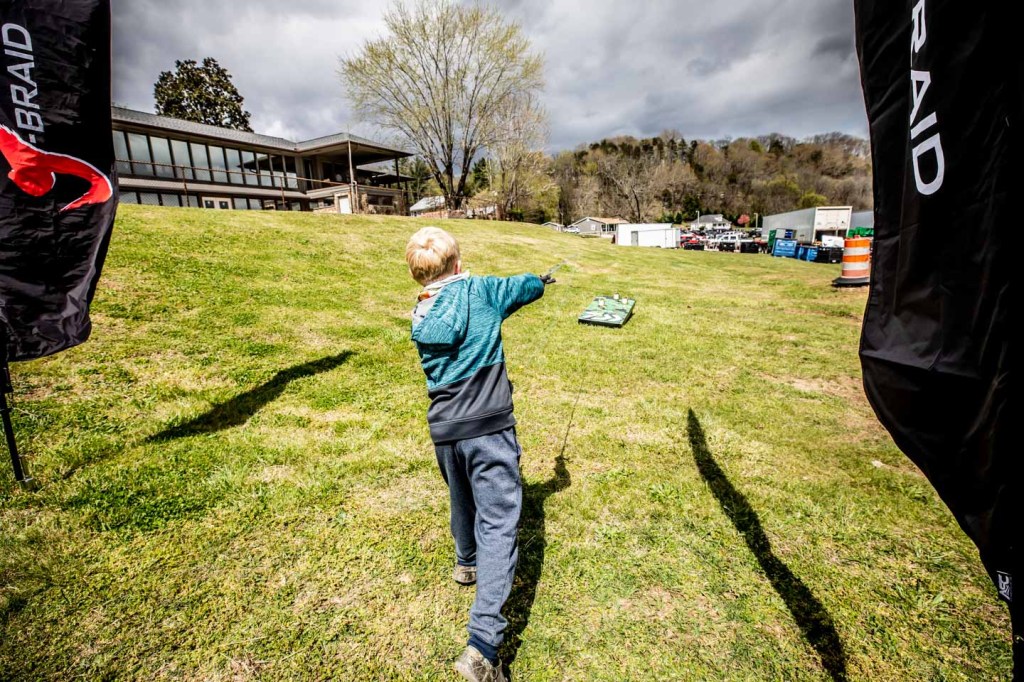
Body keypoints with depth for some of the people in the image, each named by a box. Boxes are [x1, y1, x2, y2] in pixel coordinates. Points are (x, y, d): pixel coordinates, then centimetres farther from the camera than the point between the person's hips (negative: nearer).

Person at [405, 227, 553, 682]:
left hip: (444, 431, 6)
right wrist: (543, 280, 34)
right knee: (498, 522, -2)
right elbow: (524, 287, 10)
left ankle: (466, 562, 55)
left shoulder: (420, 317, 6)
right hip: (488, 426, -5)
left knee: (462, 499, 29)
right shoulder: (478, 290, -6)